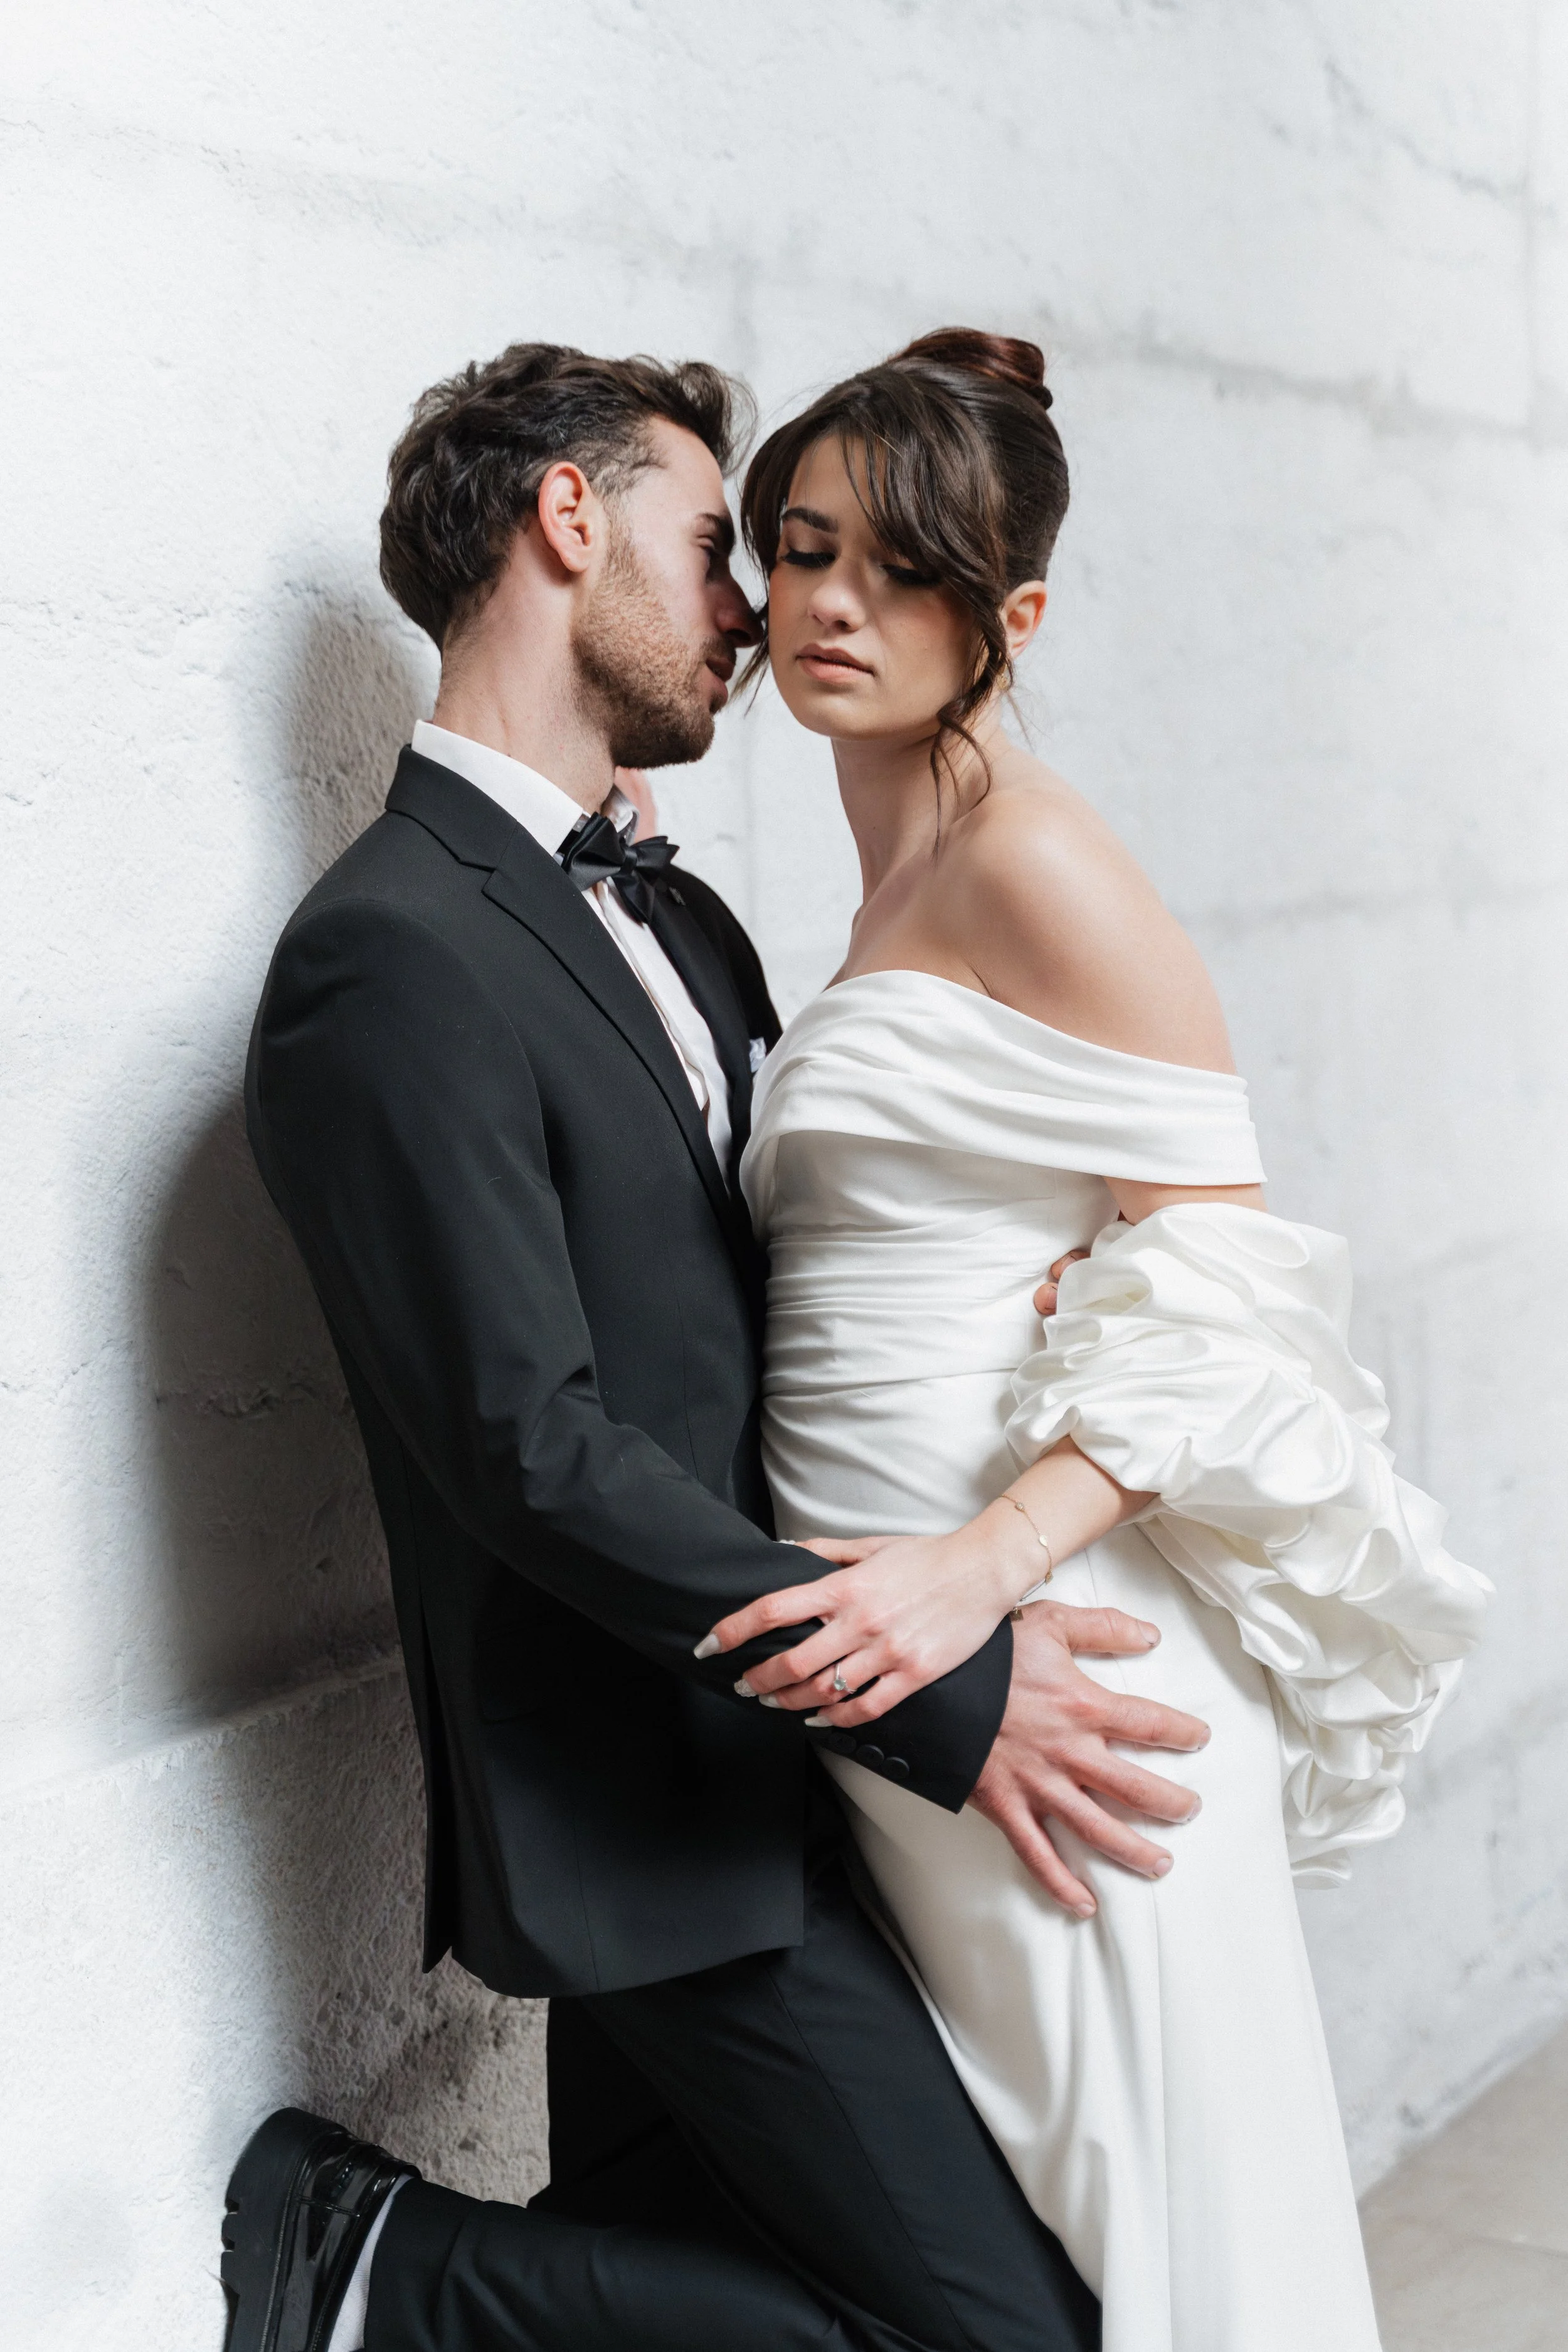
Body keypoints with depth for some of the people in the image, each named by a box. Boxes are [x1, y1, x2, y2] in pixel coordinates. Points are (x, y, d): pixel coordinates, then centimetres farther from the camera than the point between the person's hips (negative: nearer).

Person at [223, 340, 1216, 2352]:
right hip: (653, 1818, -9)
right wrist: (941, 1697, -19)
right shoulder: (394, 958, -17)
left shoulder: (673, 915, 13)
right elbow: (534, 1449, -22)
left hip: (752, 1747, 9)